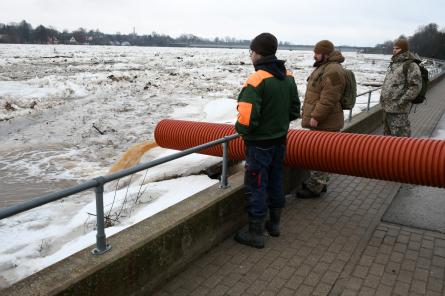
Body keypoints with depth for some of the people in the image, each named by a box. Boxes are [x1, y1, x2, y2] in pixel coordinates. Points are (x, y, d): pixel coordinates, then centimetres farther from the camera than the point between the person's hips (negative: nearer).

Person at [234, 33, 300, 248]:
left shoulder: (257, 80, -22)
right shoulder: (288, 77, 3)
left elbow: (246, 119, -26)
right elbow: (295, 110, 10)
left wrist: (239, 128, -6)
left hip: (259, 144, -8)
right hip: (280, 140, 8)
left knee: (256, 187, 3)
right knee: (275, 182, 19)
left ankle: (256, 233, 14)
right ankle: (274, 223, 34)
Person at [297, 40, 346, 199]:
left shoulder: (333, 70, -17)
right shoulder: (323, 67, 17)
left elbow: (328, 99, -24)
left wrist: (316, 117, -22)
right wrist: (309, 114, 25)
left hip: (324, 123, -11)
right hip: (319, 121, 11)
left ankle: (315, 187, 6)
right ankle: (319, 182, 30)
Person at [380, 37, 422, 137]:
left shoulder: (411, 65, -10)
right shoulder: (393, 64, 17)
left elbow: (416, 86, -17)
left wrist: (402, 101, -19)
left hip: (398, 110, -9)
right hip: (386, 107, 9)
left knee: (399, 135, -5)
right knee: (387, 134, 20)